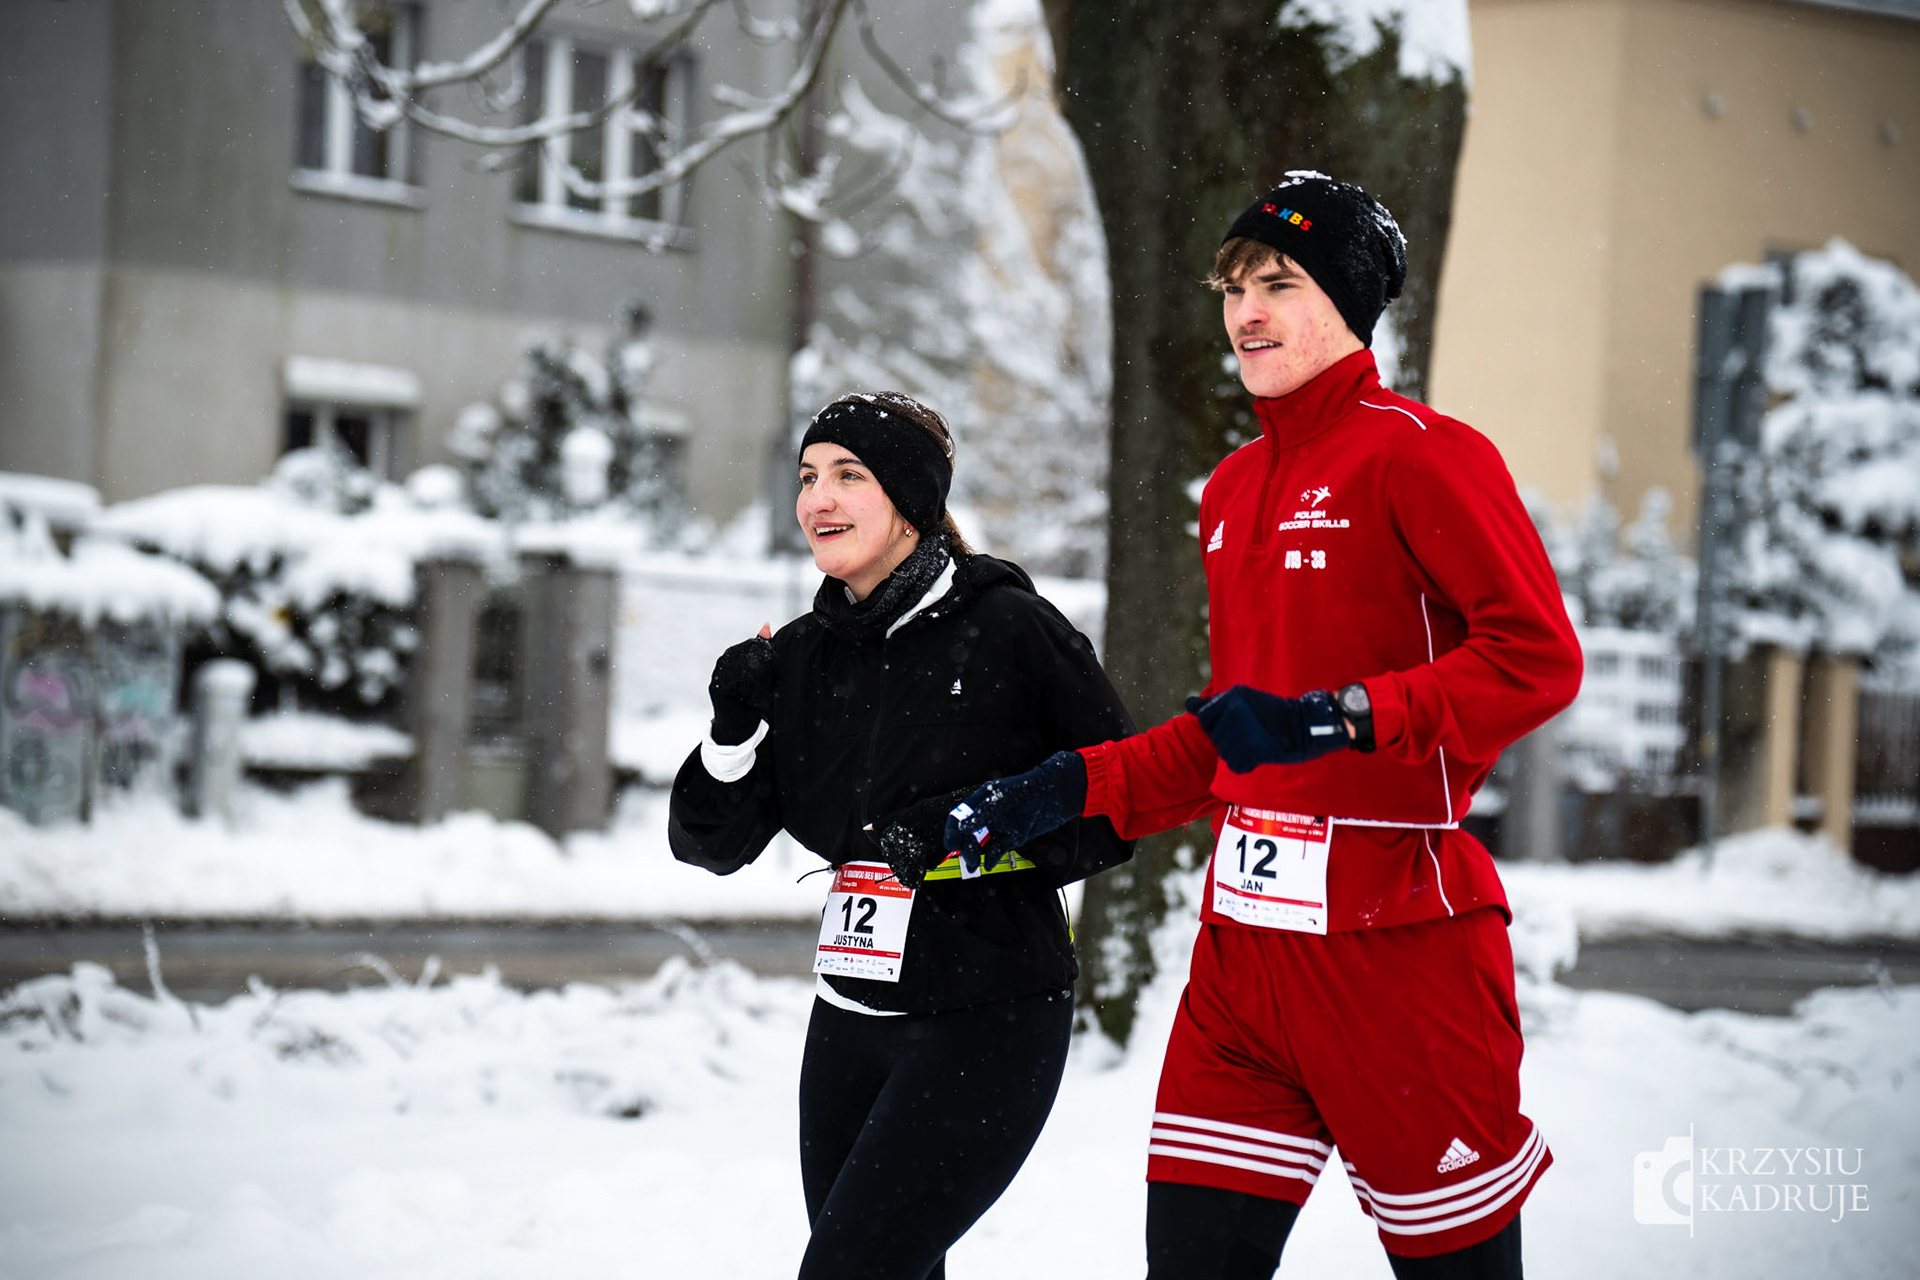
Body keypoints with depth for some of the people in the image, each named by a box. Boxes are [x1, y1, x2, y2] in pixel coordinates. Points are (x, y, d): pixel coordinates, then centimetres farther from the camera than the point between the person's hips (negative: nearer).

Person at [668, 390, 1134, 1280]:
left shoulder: (1007, 628, -9)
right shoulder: (802, 655, 8)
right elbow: (712, 842, 8)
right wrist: (736, 728, -9)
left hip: (989, 1018, -7)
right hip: (850, 1020, 7)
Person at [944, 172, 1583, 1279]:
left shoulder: (1420, 455, -6)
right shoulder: (1235, 492, 18)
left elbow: (1539, 656, -17)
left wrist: (1339, 718, -24)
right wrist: (1074, 787, 12)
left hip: (1397, 929, -7)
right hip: (1245, 929, 7)